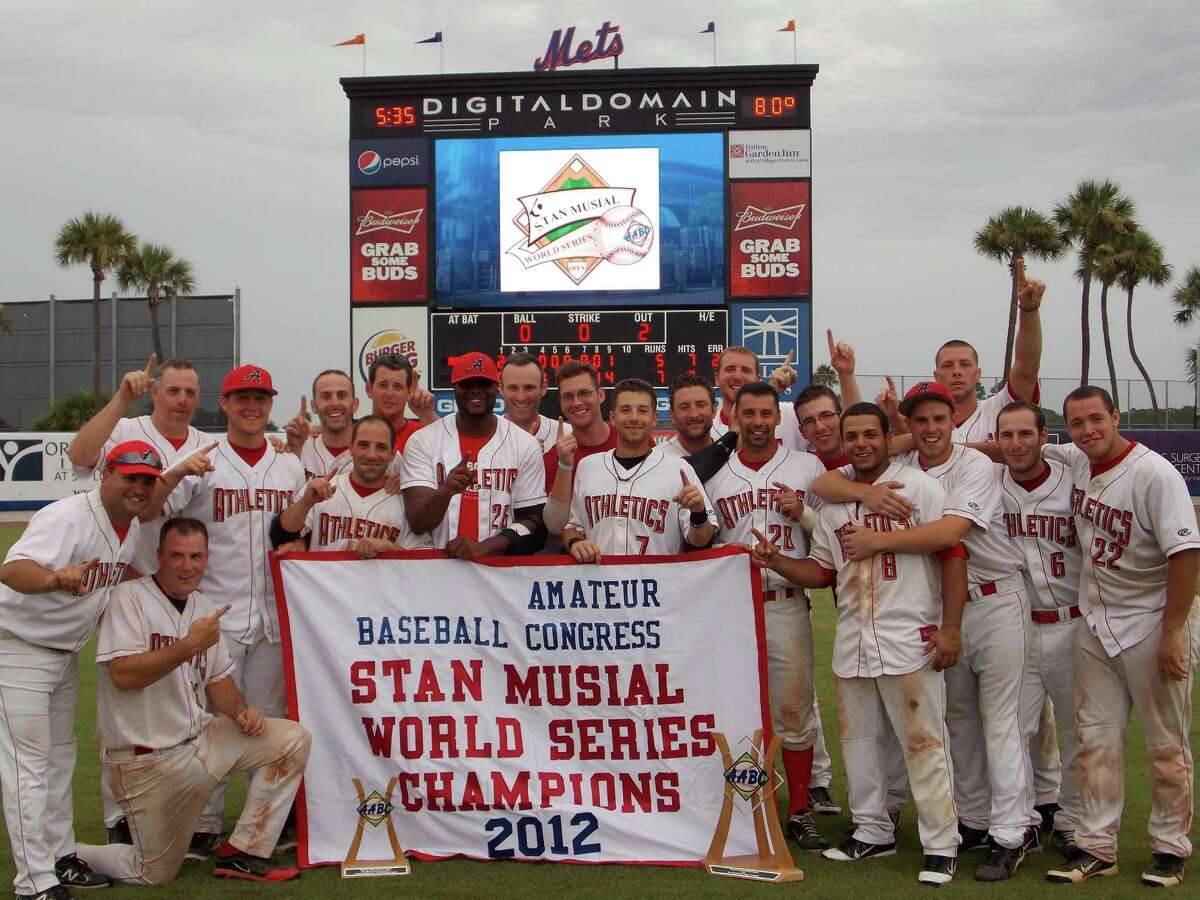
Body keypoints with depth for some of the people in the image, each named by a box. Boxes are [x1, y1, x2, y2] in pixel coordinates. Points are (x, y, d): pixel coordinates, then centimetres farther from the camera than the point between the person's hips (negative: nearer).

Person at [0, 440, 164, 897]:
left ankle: (61, 858, 30)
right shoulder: (66, 517, -28)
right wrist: (56, 578, -65)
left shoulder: (133, 526, -1)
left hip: (66, 650, 9)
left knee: (59, 758, 18)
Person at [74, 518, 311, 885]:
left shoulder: (204, 607, 10)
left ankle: (242, 853, -1)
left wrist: (240, 712, -5)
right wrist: (189, 646, -30)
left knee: (293, 738, -7)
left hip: (200, 738, 7)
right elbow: (122, 674, -25)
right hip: (147, 758, -7)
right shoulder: (129, 598, -13)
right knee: (156, 875, -2)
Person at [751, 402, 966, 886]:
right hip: (851, 642, 6)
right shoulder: (832, 500, 12)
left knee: (923, 742, -3)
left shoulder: (918, 487, -4)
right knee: (857, 738, 14)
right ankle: (872, 831, 30)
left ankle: (941, 845, 7)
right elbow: (823, 571, 17)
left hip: (909, 641, -6)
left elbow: (952, 555, -9)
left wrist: (950, 628, -15)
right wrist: (777, 562, -2)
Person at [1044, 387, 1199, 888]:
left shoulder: (1154, 474, -18)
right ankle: (1096, 848, 16)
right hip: (1095, 622, 7)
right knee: (1096, 739, 9)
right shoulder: (1077, 465, 3)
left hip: (1154, 621, -7)